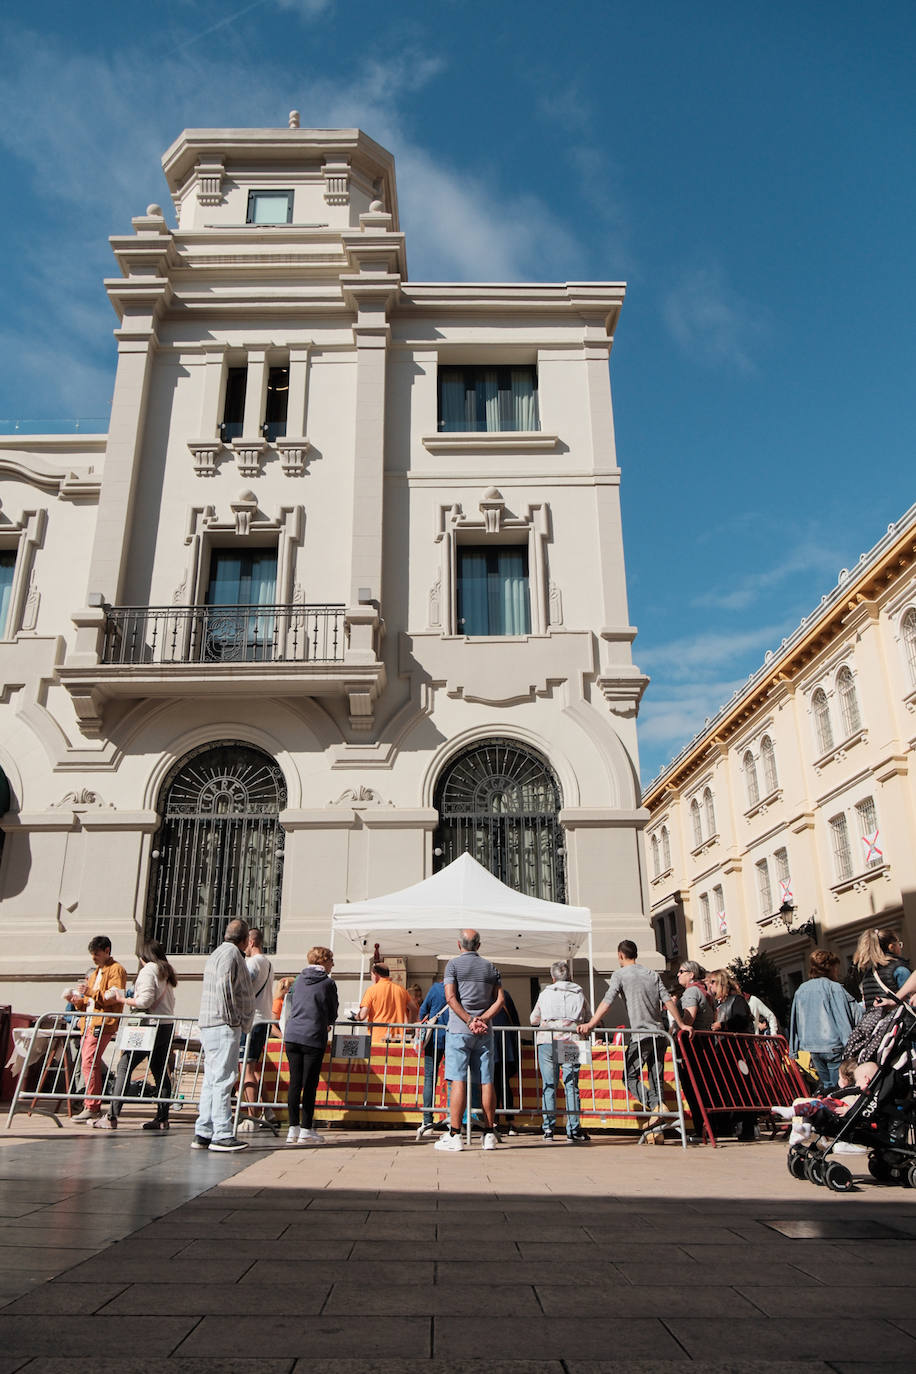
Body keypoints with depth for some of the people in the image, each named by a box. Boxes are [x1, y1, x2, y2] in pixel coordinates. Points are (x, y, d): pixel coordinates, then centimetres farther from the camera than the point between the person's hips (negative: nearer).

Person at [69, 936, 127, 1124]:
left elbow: (114, 996, -14)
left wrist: (91, 993, -23)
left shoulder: (116, 970, -1)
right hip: (89, 1023, 9)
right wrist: (79, 1001, 9)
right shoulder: (95, 972, 27)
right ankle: (92, 1108, 11)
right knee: (88, 1063, 5)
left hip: (103, 1023, -9)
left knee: (89, 1062, -16)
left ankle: (92, 1108, -14)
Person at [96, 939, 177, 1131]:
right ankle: (162, 1118, 5)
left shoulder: (148, 970, -6)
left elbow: (145, 1000, -15)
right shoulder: (166, 972, 19)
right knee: (160, 1071, 8)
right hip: (167, 1025, 8)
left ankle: (112, 1117, -5)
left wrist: (124, 1000, -2)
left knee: (124, 1066, -3)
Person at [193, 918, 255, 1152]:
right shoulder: (231, 953, -10)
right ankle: (221, 1135, -8)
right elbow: (225, 988, -19)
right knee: (223, 1079, -9)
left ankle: (203, 1134, 13)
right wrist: (232, 1019, -16)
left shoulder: (219, 953, 21)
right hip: (223, 1026, -10)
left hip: (210, 1026, 10)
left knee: (212, 1080, 10)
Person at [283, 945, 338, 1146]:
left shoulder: (298, 980, 11)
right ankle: (306, 1130, 5)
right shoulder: (328, 983, -2)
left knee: (295, 1082, 7)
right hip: (314, 1038, -4)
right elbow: (333, 1013, 5)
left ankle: (293, 1128, 11)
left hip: (292, 1035, 4)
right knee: (309, 1084, 1)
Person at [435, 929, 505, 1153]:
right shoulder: (490, 967, 11)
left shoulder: (453, 964, 0)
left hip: (459, 1030, -3)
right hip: (485, 1032, 3)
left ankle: (454, 1135, -6)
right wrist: (482, 1019, -6)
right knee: (487, 1081, 6)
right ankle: (490, 1134, 10)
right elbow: (500, 999, 3)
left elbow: (451, 998, -10)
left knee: (458, 1081, -4)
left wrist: (470, 1021, -11)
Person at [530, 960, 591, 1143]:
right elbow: (587, 1017, 17)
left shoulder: (545, 993, 10)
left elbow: (533, 1019, 18)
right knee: (571, 1086, 4)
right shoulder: (579, 993, 11)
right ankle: (573, 1130, 3)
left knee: (549, 1086, 5)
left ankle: (548, 1129, 3)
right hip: (571, 1042, 0)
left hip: (547, 1041, 0)